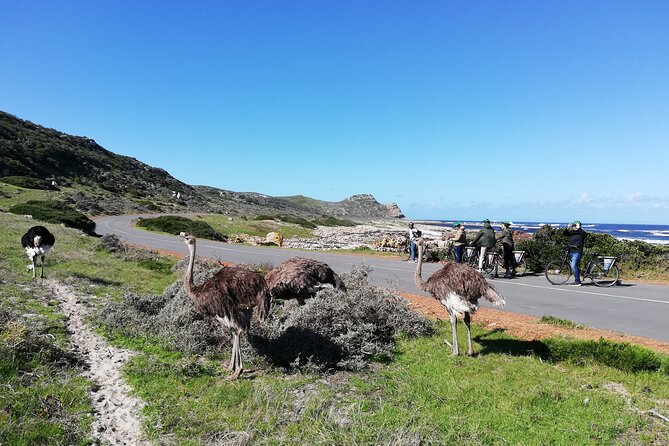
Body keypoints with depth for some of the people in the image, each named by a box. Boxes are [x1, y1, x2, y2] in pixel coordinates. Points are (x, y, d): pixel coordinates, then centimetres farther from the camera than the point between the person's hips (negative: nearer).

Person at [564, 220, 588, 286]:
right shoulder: (571, 233, 13)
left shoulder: (581, 233, -5)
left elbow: (585, 234, -24)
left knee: (574, 266, -16)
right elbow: (565, 233, 3)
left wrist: (578, 228, -29)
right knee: (574, 266, 13)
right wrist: (568, 228, -14)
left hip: (577, 252, -7)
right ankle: (577, 281, 22)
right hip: (571, 252, 7)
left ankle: (577, 282, -11)